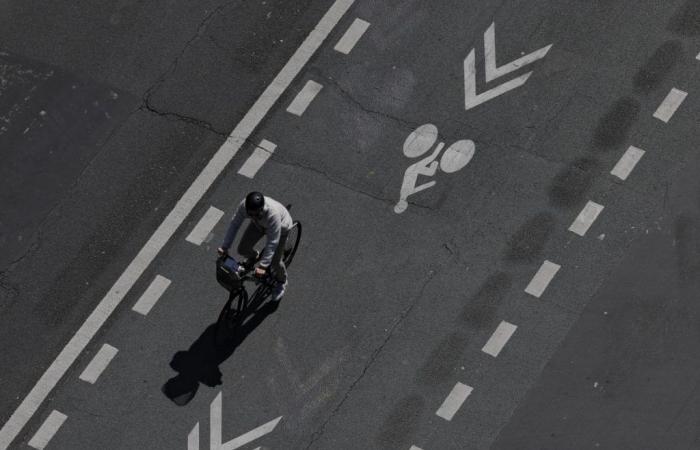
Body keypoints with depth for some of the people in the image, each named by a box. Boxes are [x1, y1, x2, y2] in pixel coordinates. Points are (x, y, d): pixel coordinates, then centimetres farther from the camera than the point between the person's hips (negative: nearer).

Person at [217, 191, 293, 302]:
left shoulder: (273, 213, -46)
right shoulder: (244, 206, -35)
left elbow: (272, 242, -39)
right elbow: (234, 224, -19)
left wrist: (263, 265, -37)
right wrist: (225, 247, -19)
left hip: (280, 227, -4)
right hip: (259, 224, 4)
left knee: (275, 261, -5)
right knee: (243, 249, 0)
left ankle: (281, 282, 29)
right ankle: (253, 257, 38)